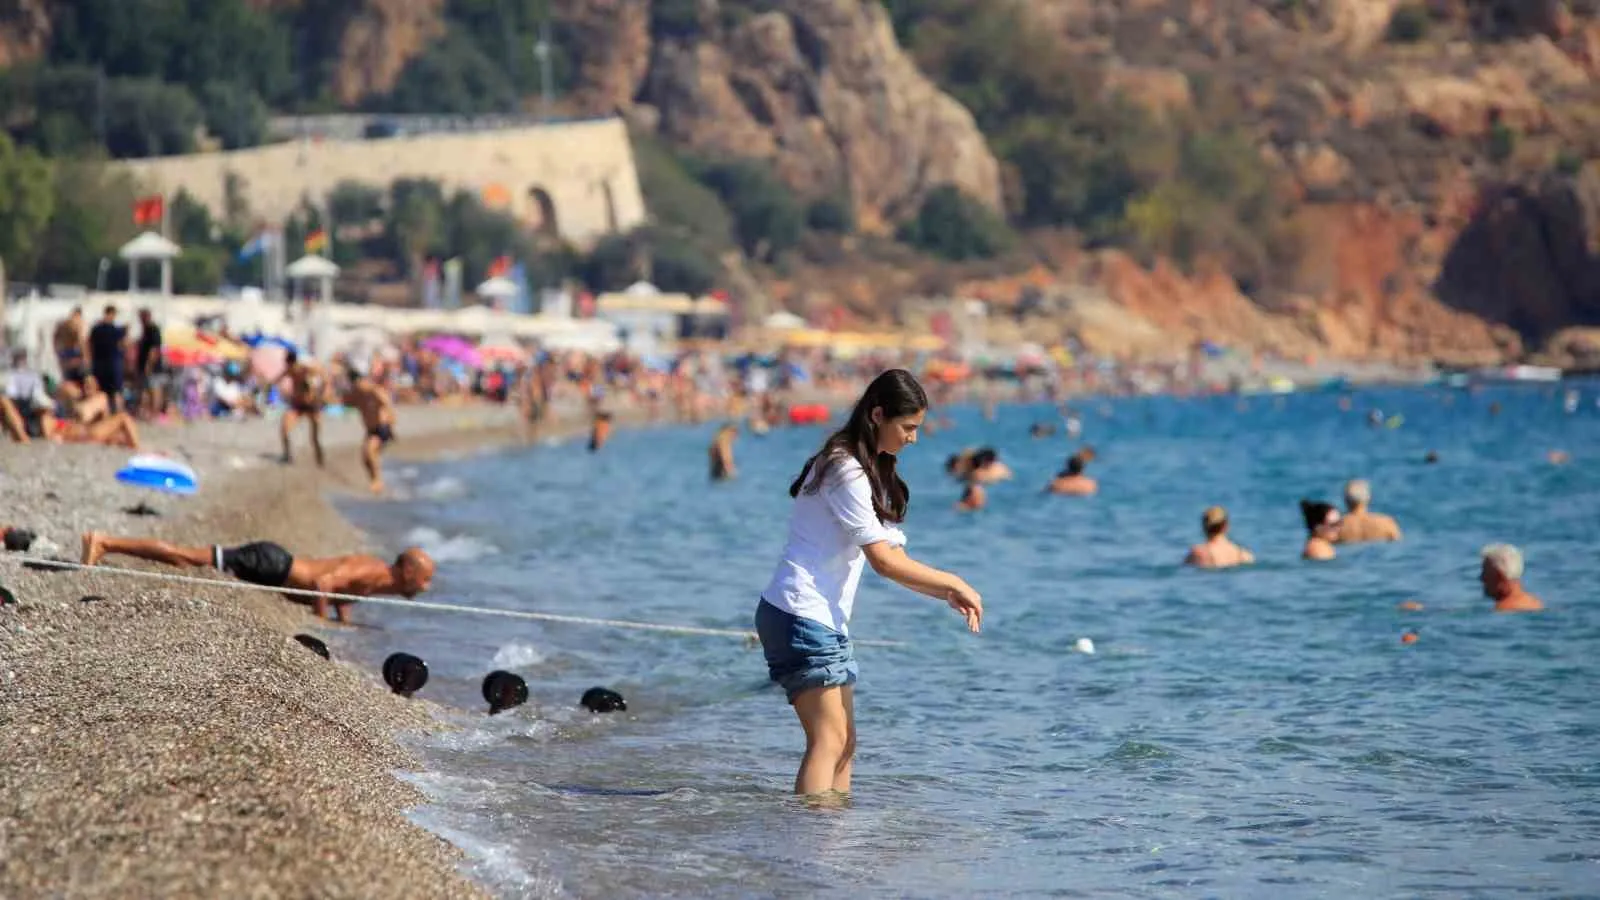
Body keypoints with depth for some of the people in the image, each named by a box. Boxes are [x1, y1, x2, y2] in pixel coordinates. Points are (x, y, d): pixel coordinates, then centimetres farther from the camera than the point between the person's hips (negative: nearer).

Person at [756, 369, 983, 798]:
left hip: (826, 619, 10)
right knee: (829, 739, -16)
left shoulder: (872, 470, 17)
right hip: (800, 614, -10)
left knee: (843, 743, 8)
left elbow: (893, 556, 15)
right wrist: (953, 583, -10)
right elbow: (883, 560, -18)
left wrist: (946, 595, 2)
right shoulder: (846, 471, -15)